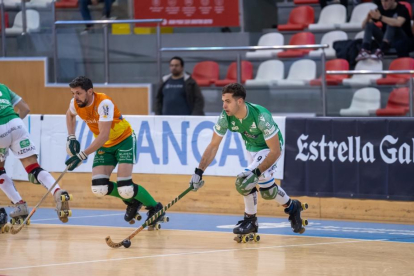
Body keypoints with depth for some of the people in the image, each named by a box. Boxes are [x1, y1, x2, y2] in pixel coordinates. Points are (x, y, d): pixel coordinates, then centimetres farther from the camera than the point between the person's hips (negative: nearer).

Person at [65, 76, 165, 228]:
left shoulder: (104, 103, -31)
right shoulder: (75, 104, -10)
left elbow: (104, 135, -37)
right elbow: (70, 115, 18)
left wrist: (82, 156, -39)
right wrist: (71, 138, 5)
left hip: (124, 140, -6)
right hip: (104, 146, 6)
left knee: (125, 189, -20)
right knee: (99, 189, -11)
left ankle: (155, 207, 7)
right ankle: (132, 202, 16)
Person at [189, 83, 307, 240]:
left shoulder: (261, 116, -38)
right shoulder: (225, 117, -24)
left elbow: (275, 151, -33)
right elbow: (213, 146, -14)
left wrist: (256, 172, -41)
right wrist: (199, 172, -22)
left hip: (270, 147, -6)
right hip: (252, 149, 6)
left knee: (246, 182, -23)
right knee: (266, 190, 9)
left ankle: (250, 220, -3)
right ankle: (292, 207, 35)